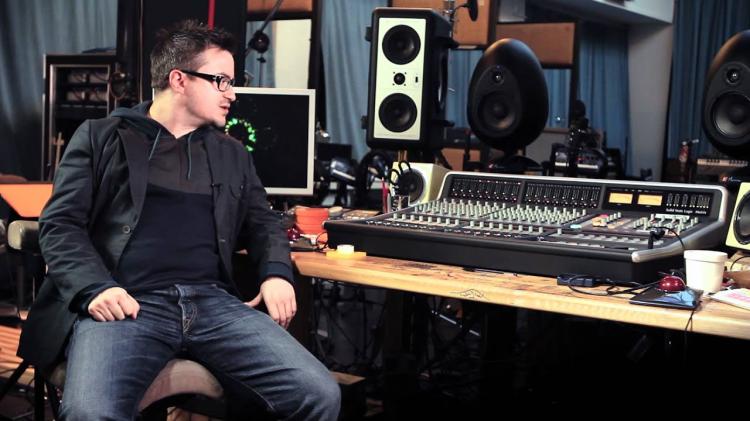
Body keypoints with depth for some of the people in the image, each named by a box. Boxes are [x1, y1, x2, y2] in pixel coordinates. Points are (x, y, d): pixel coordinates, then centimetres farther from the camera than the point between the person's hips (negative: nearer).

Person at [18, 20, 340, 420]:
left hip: (213, 302, 4)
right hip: (126, 305, -4)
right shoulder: (99, 137, 12)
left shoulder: (232, 154, 24)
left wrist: (277, 273, 4)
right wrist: (95, 288, -15)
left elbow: (261, 222, 27)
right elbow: (60, 224, 5)